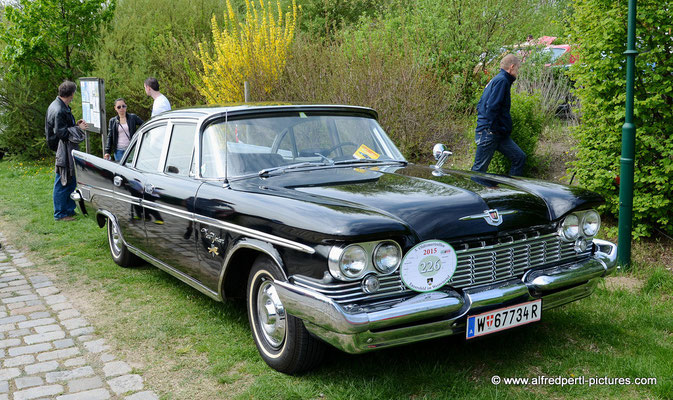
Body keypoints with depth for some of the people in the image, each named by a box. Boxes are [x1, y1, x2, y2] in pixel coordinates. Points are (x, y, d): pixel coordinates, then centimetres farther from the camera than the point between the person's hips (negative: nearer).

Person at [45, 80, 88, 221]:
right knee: (62, 183, -1)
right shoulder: (58, 110, -21)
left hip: (68, 150, 10)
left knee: (71, 181, 17)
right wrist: (78, 128, -12)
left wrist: (75, 124, 12)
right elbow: (61, 132, -21)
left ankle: (69, 210, 27)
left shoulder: (62, 107, 11)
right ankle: (60, 214, 8)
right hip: (63, 151, -10)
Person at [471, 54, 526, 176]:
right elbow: (491, 107, -23)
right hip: (488, 134, -10)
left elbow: (480, 105, 21)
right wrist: (493, 128, -17)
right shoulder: (502, 80, -12)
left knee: (520, 157, 8)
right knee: (479, 169, -3)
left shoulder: (496, 79, 19)